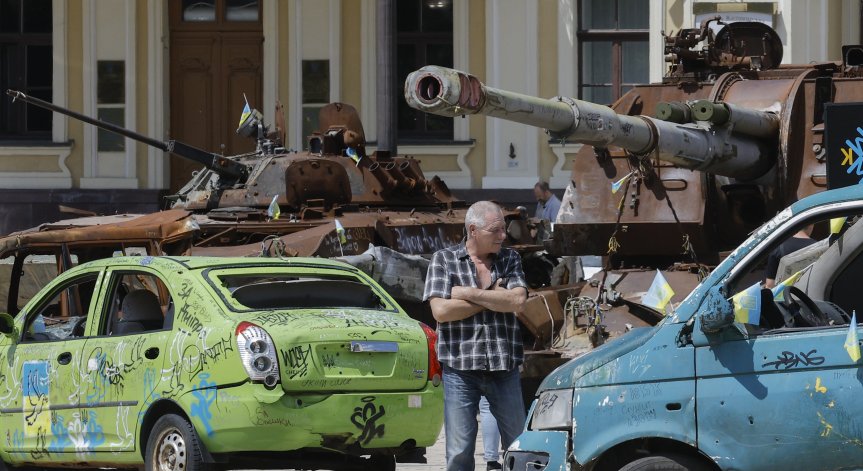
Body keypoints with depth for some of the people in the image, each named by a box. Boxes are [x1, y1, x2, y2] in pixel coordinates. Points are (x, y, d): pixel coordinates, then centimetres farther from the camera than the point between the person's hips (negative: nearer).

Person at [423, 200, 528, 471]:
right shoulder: (444, 260, 3)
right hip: (460, 368, -2)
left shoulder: (510, 259, 10)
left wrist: (470, 294, -10)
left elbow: (518, 301, -7)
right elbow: (440, 311, -10)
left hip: (504, 367, 2)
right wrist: (495, 299, -5)